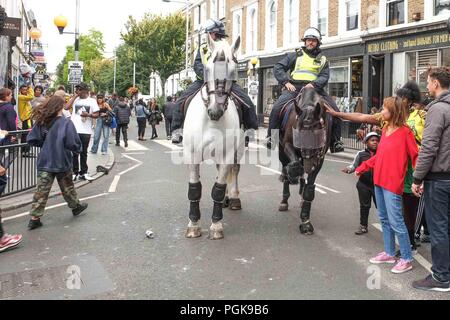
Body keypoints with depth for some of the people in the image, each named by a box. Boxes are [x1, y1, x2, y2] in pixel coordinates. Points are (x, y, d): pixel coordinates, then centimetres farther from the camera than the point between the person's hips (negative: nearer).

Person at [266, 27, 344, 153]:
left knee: (335, 111, -13)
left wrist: (313, 84, -17)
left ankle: (335, 141, 0)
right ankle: (271, 136, -12)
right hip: (294, 87, -1)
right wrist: (286, 82, -6)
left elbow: (324, 77, 4)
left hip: (315, 88, 1)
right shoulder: (295, 56, 17)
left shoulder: (323, 60, 19)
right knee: (277, 107, -26)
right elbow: (278, 68, 10)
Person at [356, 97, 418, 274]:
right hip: (379, 181, 8)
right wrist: (362, 167, 16)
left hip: (393, 184, -8)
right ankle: (389, 253, 28)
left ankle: (406, 259, 7)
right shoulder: (385, 129, 10)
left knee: (395, 221, -4)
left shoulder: (405, 132, -12)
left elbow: (415, 156, -13)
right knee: (384, 219, 16)